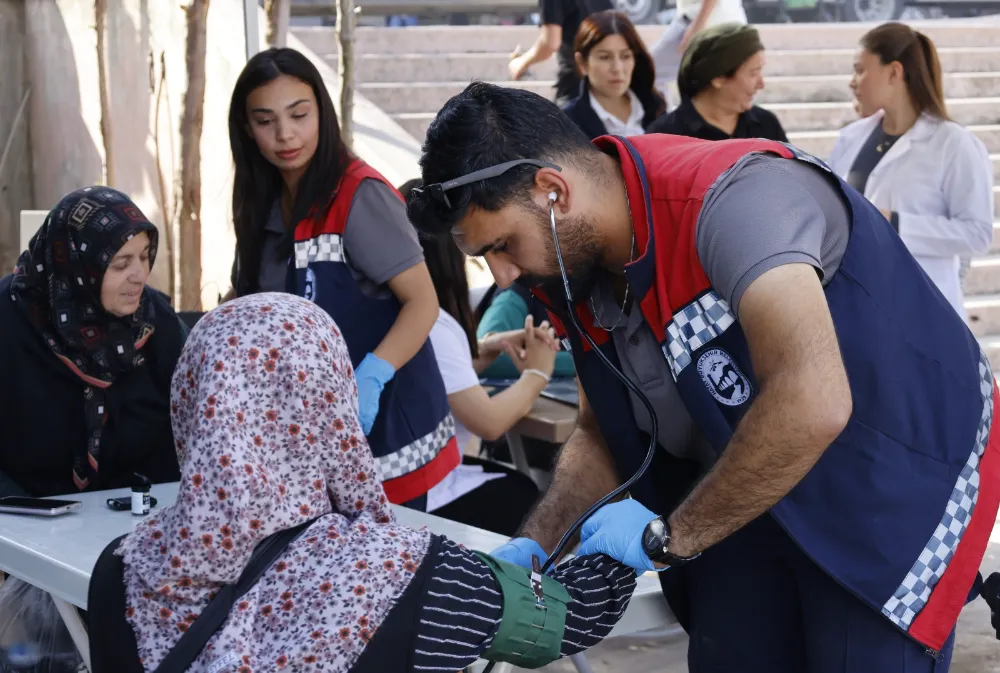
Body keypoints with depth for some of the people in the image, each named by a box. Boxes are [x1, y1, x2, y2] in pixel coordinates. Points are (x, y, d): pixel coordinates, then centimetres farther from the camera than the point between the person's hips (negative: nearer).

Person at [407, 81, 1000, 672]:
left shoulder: (730, 198, -31)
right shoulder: (580, 267, -5)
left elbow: (812, 403, -42)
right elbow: (602, 435, 8)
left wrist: (668, 535, -30)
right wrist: (537, 546, -9)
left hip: (896, 465, -7)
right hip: (755, 488, 7)